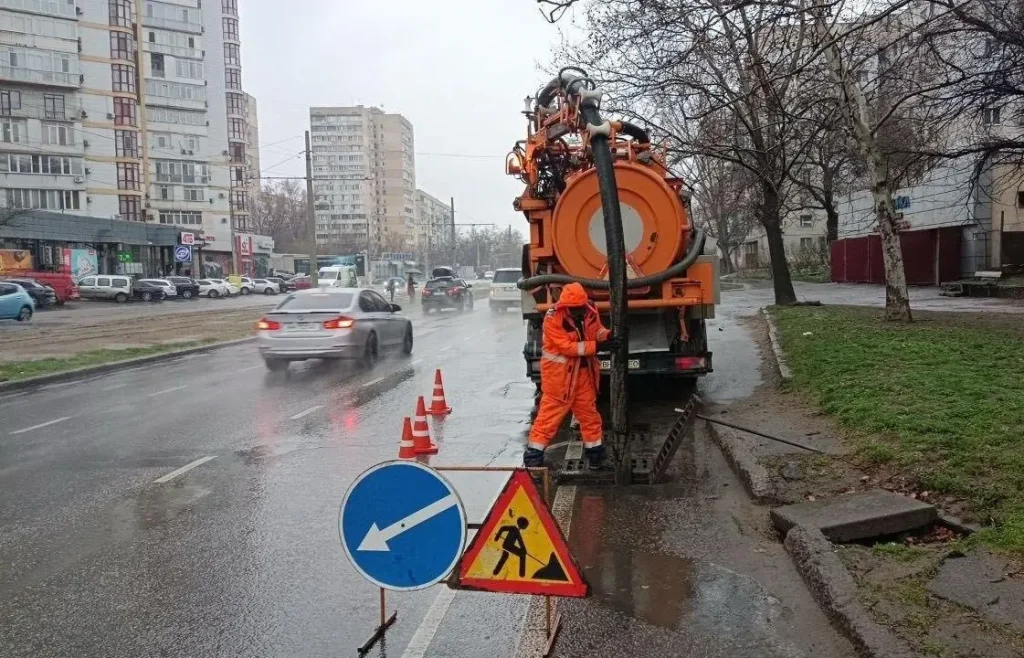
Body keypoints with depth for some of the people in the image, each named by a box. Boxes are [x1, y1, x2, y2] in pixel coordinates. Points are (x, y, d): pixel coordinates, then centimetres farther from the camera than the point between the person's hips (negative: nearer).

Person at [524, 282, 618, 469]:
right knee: (551, 412, -2)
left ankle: (595, 451, 30)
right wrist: (597, 346, -32)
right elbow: (567, 347, -27)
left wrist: (608, 335, -16)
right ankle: (534, 454, 8)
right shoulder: (553, 319, -25)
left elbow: (596, 329, 8)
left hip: (583, 370, 6)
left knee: (588, 410, 15)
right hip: (559, 372, -6)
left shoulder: (589, 310, -7)